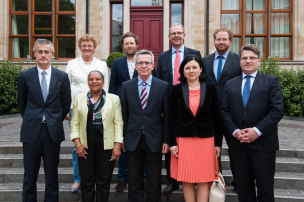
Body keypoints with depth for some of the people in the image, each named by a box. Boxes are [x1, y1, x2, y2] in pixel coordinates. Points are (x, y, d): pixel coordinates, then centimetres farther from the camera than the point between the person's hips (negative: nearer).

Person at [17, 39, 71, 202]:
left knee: (52, 174, 10)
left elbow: (66, 104, 8)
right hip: (31, 131, 0)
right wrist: (31, 120, 10)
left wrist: (56, 121, 8)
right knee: (30, 174, 10)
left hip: (53, 131, 0)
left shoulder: (62, 77, 2)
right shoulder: (25, 76, 2)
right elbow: (21, 103, 11)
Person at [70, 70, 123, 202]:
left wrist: (117, 145, -7)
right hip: (85, 147, 1)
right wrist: (77, 144, -4)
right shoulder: (79, 99, 9)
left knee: (103, 182, 7)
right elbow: (75, 123, 7)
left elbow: (118, 124, 0)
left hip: (106, 146, -1)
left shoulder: (113, 99, 4)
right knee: (87, 182, 9)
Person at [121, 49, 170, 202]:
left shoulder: (163, 86, -2)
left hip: (154, 140, -1)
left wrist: (166, 140, -4)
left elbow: (167, 116, -1)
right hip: (133, 139, 1)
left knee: (154, 181, 12)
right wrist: (122, 139, 4)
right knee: (134, 181, 13)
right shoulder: (126, 86, 3)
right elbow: (124, 115, 5)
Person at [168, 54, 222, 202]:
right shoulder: (177, 89, 3)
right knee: (186, 180, 6)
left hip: (205, 139, 0)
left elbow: (216, 117, 5)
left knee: (203, 180, 4)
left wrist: (218, 143, 2)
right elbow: (171, 117, 2)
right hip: (183, 139, 0)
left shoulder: (210, 88, 3)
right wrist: (172, 142, -4)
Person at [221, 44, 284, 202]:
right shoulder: (230, 84, 12)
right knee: (243, 187, 12)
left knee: (265, 186, 8)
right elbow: (225, 111, 5)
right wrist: (235, 131, -10)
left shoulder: (271, 81, 3)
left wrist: (257, 130, -15)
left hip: (263, 143, -2)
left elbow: (277, 110, -7)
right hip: (238, 143, 3)